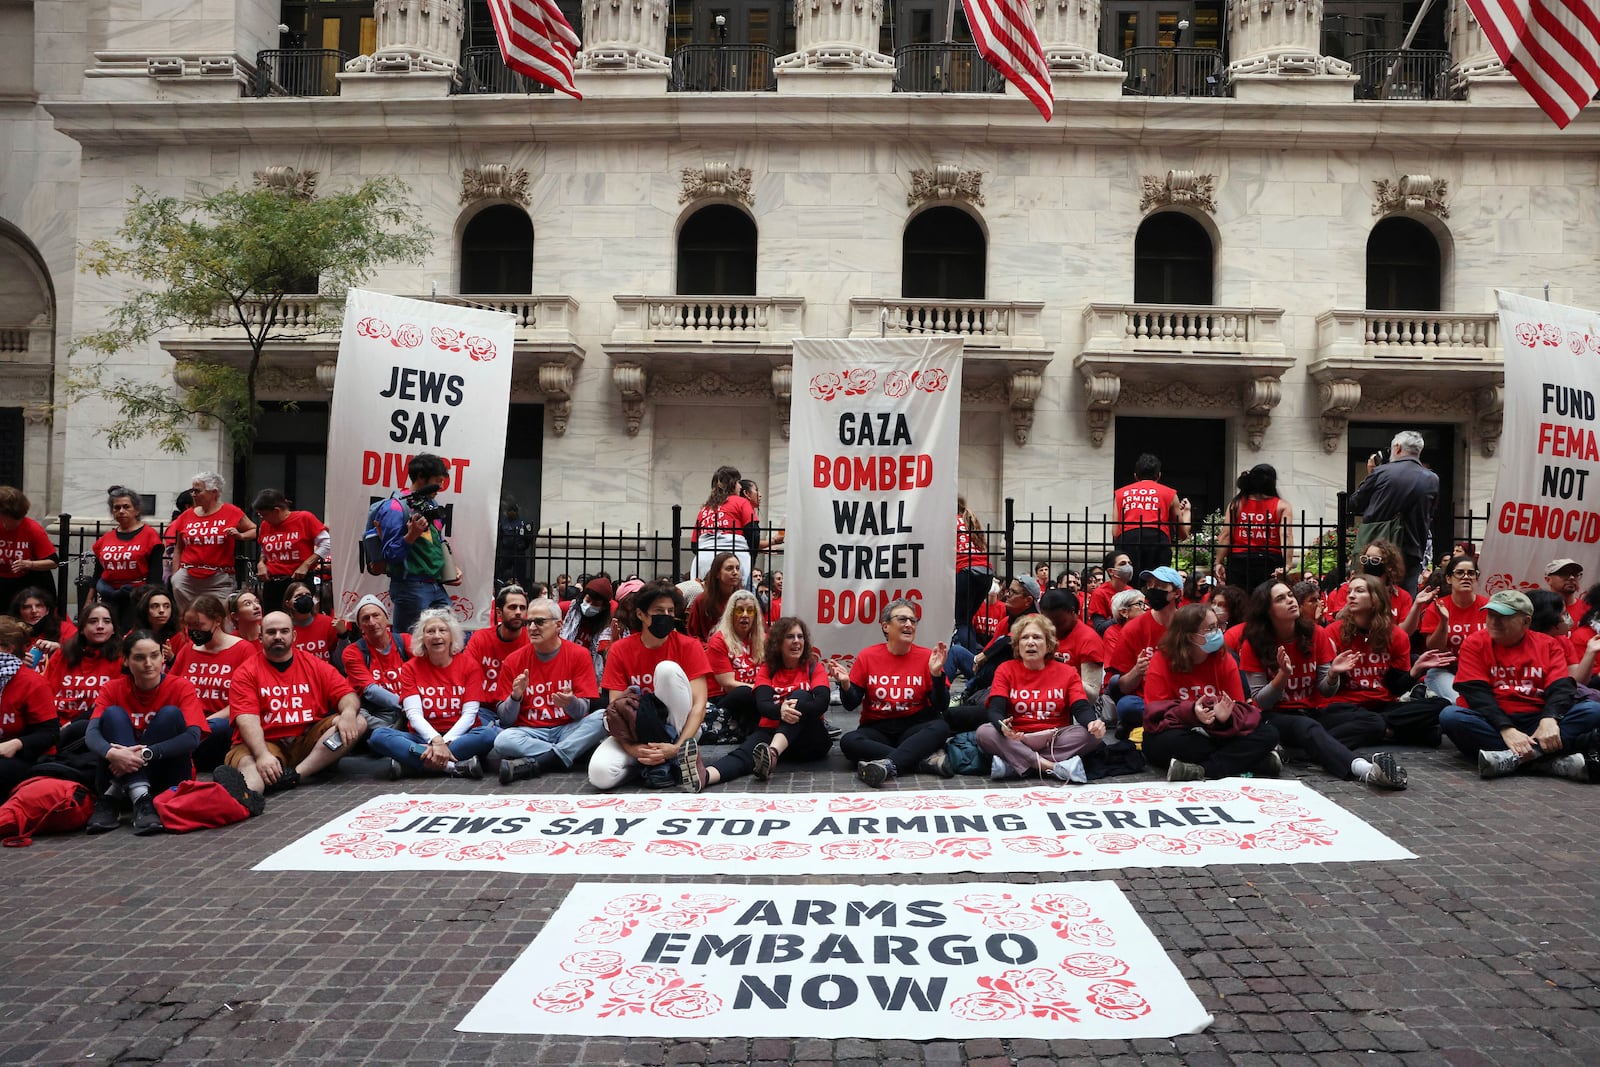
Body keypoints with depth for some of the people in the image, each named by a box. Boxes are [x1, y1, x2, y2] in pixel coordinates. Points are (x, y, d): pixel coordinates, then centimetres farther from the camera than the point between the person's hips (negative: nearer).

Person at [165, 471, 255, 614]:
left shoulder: (231, 512, 2)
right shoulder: (186, 516, 11)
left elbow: (255, 531, 8)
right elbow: (178, 549, 16)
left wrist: (240, 536, -11)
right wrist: (174, 576, 11)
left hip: (219, 580, -3)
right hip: (187, 578, 3)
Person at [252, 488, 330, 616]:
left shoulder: (304, 518, -4)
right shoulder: (264, 525, 10)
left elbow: (326, 544, -6)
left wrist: (305, 565, -12)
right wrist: (261, 563, 4)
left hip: (299, 582, -5)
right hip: (272, 585, 5)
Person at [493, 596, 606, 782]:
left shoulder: (579, 655, 0)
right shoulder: (513, 661, 3)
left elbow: (583, 711, -5)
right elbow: (505, 719, 1)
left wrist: (571, 703, -28)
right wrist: (516, 696, -19)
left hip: (569, 729, 1)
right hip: (531, 732, 0)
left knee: (603, 717, -29)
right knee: (503, 741, -32)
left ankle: (533, 765, -28)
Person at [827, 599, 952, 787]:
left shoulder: (927, 657, 0)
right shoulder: (867, 656, 1)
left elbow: (941, 707, -3)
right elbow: (851, 705, 2)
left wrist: (936, 674, -18)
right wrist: (845, 684, -18)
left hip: (914, 728, 0)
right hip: (876, 728, 0)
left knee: (940, 728, -30)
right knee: (848, 741, -29)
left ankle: (887, 764, -43)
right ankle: (925, 759, -31)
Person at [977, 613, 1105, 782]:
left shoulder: (1067, 672, 6)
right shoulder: (1006, 670, 2)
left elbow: (1081, 708, -6)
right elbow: (995, 710, -9)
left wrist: (1092, 723, -31)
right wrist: (1003, 727, -34)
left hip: (1056, 739, 2)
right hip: (1017, 740, -1)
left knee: (1092, 734, -25)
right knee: (984, 732, -28)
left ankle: (1013, 765, -28)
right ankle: (1052, 767, -32)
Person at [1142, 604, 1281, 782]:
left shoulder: (1225, 660, 1)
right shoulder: (1161, 661, -9)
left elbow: (1240, 708, -3)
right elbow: (1157, 712, -16)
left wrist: (1227, 716, -28)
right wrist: (1190, 712, -34)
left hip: (1219, 733, 4)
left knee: (1268, 734, -17)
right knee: (1169, 742, -38)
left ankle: (1200, 771, -31)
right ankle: (1260, 761, -26)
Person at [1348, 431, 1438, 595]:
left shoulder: (1381, 472, -7)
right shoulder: (1432, 480, 2)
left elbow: (1354, 505, 2)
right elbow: (1429, 516, 10)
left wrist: (1369, 475, 10)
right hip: (1411, 553, 2)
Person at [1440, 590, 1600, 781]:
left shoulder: (1548, 644, 10)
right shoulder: (1475, 643, 3)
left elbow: (1561, 687, -4)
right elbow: (1476, 693, -9)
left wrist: (1549, 719, -26)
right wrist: (1506, 729, -25)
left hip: (1536, 723, 2)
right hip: (1493, 725, -2)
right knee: (1451, 716, -32)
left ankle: (1514, 758, -37)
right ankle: (1552, 761, -38)